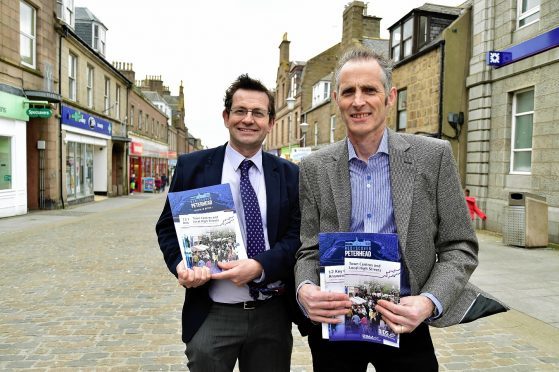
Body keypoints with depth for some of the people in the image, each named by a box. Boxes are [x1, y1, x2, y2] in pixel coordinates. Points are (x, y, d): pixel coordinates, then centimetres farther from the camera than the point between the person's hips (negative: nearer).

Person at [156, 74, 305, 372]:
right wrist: (180, 264, -14)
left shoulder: (289, 175, 2)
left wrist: (260, 266, -18)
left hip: (274, 315, 2)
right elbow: (168, 227, 5)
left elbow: (298, 235, -1)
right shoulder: (192, 166, -1)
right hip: (212, 316, -1)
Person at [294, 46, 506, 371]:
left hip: (404, 323, -1)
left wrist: (430, 302, -19)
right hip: (334, 323, 1)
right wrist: (305, 289, -19)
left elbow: (459, 247, -3)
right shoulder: (315, 168, -2)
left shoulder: (434, 156, -6)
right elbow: (309, 250, 1)